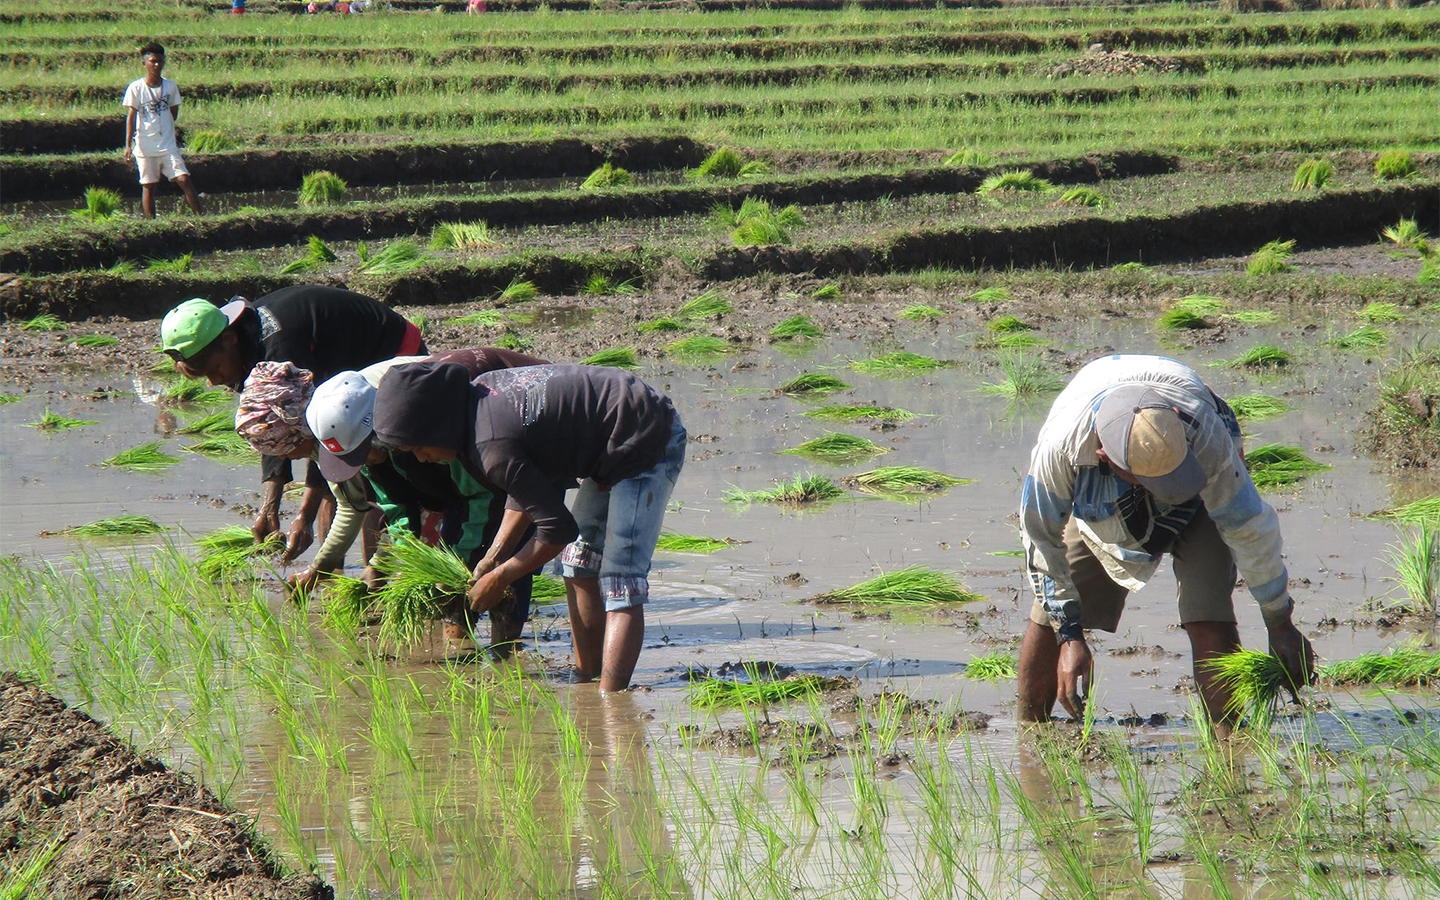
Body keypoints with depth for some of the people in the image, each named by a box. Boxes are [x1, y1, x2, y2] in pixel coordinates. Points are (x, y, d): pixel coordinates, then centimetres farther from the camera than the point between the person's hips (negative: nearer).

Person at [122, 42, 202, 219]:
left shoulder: (170, 86, 3)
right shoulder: (136, 88, -5)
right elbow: (131, 116, -6)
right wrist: (128, 145, -11)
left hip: (168, 145, 2)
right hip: (145, 147, -2)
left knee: (184, 180, -8)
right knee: (148, 186, 4)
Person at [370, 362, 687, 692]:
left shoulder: (492, 448, -25)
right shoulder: (481, 391, 3)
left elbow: (558, 528, -19)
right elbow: (534, 480, 16)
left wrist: (499, 578, -5)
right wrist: (494, 557, 12)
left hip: (648, 441, -11)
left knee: (619, 582, -16)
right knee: (578, 562, 18)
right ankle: (585, 682, 23)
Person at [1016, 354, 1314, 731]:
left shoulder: (1205, 434, -42)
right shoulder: (1060, 445, -41)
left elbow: (1248, 526, -27)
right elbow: (1043, 538, -22)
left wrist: (1280, 625, -17)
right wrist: (1070, 636, -20)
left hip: (1197, 502, -1)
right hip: (1097, 505, 1)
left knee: (1209, 619, -23)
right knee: (1048, 622, -5)